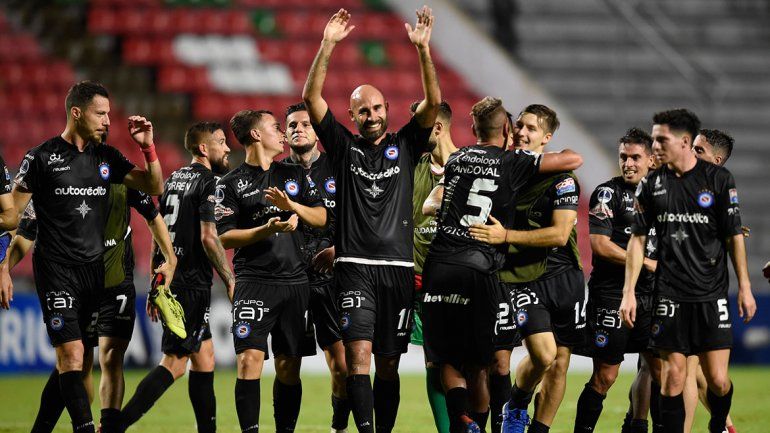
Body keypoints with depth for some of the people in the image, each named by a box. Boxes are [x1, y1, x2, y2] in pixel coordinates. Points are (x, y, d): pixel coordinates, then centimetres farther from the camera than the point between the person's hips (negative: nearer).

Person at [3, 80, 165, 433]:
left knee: (72, 358, 8)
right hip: (56, 269, -6)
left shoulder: (106, 157, 10)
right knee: (71, 355, -14)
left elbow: (154, 187, 14)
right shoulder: (41, 158, -4)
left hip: (94, 268, 6)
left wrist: (148, 146, -1)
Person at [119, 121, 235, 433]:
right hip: (192, 284, -9)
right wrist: (230, 281, -11)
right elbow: (208, 237, -19)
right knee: (175, 363, -9)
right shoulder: (210, 182, -10)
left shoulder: (173, 180, 16)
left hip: (169, 279, 9)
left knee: (204, 357, 14)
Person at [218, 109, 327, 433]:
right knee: (249, 359, -15)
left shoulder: (295, 174, 16)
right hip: (253, 282, -4)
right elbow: (224, 237, -5)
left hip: (295, 282, 4)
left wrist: (292, 206, -6)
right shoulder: (231, 184, 2)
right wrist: (267, 230, -17)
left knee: (289, 367, 6)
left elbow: (322, 218, 12)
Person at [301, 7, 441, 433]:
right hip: (355, 267, -2)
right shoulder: (344, 147, 8)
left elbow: (433, 103, -1)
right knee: (359, 354, -15)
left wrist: (423, 49, -13)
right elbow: (312, 96, -1)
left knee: (388, 365, 6)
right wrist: (328, 45, -11)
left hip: (398, 269, 2)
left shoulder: (405, 146, 11)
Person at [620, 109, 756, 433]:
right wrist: (629, 292, 3)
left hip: (712, 296, -1)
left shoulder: (719, 178, -1)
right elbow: (638, 239, 9)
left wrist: (745, 287, 1)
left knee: (718, 380, -3)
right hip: (670, 295, 1)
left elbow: (734, 236, 3)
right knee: (673, 378, -4)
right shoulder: (652, 184, 5)